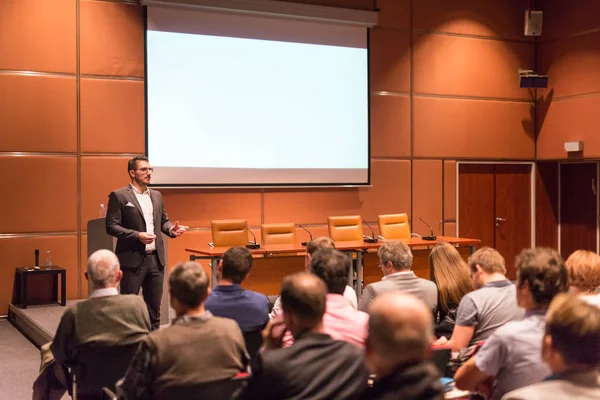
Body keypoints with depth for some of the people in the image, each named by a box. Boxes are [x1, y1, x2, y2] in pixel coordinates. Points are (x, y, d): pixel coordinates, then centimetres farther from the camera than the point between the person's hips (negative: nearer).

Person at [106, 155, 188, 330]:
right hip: (133, 259, -6)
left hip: (156, 258, 6)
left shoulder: (157, 195, 14)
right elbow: (111, 226, -10)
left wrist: (172, 229, -3)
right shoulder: (119, 196, -5)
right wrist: (137, 235, -21)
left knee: (154, 305, 12)